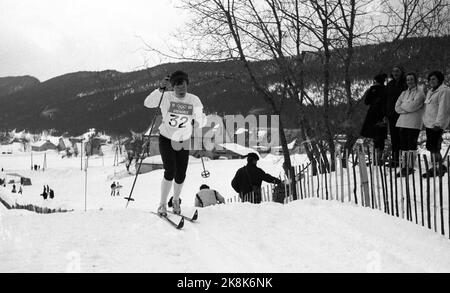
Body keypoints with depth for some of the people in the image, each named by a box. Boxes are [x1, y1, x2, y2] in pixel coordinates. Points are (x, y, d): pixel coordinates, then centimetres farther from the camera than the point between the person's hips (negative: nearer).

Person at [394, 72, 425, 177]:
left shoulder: (420, 93, -2)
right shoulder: (404, 93, 18)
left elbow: (413, 106, -14)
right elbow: (397, 108, 8)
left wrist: (402, 106, 2)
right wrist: (407, 108, -7)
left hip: (414, 124, -6)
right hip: (402, 122, 6)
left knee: (412, 145, -2)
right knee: (403, 145, 5)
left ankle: (411, 167, 4)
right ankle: (404, 167, 11)